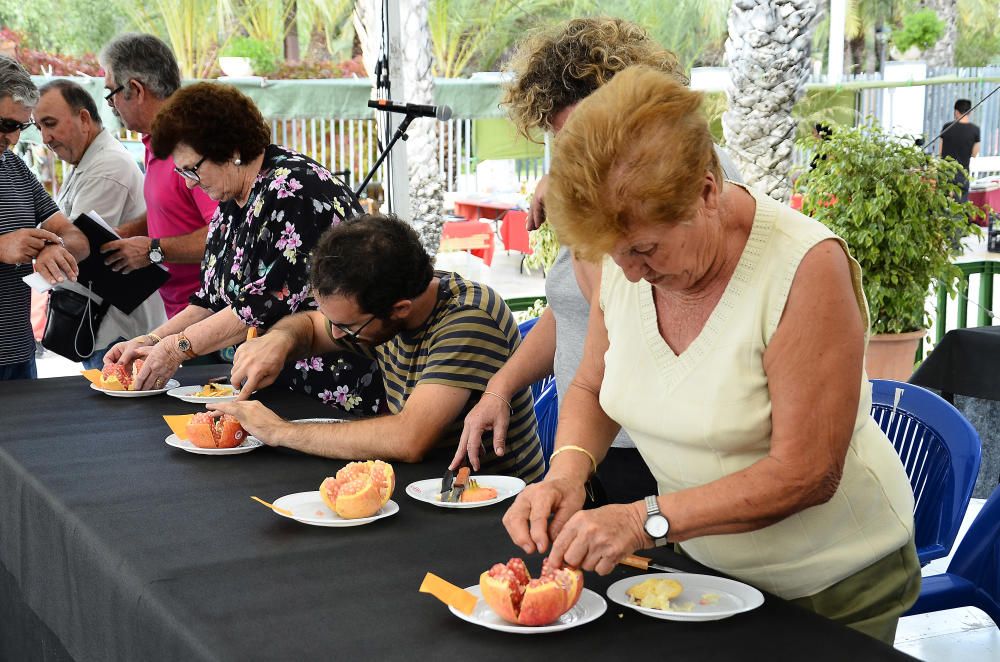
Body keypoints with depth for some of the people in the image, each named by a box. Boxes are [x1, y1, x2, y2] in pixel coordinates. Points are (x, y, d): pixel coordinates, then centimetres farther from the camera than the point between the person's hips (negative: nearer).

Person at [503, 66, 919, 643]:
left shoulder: (806, 268, -29)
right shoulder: (628, 257, -11)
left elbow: (805, 474, -29)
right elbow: (592, 390, 4)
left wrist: (646, 520, -35)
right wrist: (567, 471, -18)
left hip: (833, 585, -5)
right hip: (706, 566, 5)